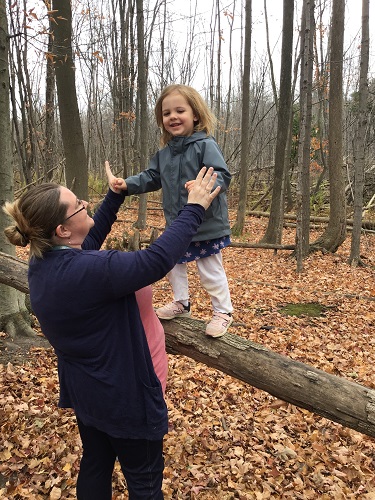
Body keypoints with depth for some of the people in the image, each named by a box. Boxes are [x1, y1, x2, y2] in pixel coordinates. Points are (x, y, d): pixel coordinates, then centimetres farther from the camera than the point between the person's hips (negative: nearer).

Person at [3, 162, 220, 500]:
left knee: (95, 465, 29)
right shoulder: (87, 271, -34)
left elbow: (88, 241, 10)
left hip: (83, 390, 9)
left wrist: (116, 195, 14)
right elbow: (158, 259, -34)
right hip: (125, 396, -8)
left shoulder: (42, 262, -6)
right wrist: (194, 209, -23)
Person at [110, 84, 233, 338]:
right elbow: (151, 178, 14)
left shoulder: (206, 145, -16)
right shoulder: (165, 153, 7)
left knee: (211, 271, 5)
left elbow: (222, 176, -23)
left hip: (207, 225, -7)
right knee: (173, 264, 21)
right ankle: (181, 303, 42)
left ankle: (223, 311, 25)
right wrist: (128, 184, -1)